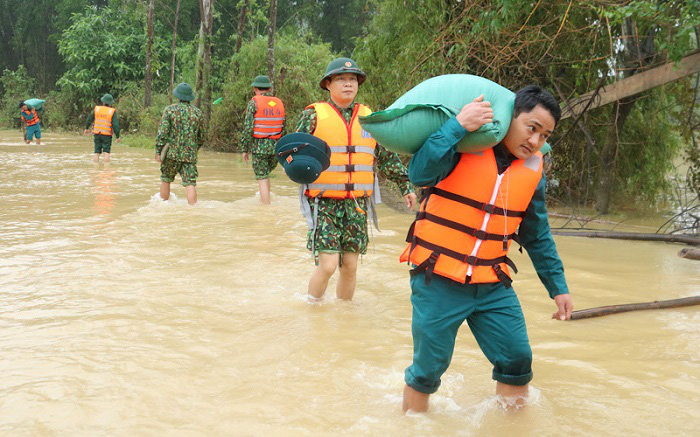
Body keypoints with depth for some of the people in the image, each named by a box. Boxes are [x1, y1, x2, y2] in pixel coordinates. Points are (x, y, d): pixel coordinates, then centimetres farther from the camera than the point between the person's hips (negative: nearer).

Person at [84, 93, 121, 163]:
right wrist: (117, 136, -3)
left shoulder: (97, 109, 2)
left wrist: (87, 128, 26)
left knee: (97, 152, 8)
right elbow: (115, 125, -10)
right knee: (106, 152, -1)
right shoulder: (112, 111, -7)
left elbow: (89, 119, 10)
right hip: (107, 134, -3)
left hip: (97, 133, 3)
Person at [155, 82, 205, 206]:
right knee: (190, 184, -5)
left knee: (166, 180, 17)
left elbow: (162, 133, -9)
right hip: (190, 154, 1)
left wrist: (158, 151, -4)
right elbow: (201, 137, 12)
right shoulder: (198, 113, 6)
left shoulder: (170, 110, -3)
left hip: (171, 153, -1)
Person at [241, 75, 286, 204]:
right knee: (265, 173, 25)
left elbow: (248, 128, -11)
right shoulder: (279, 103, 9)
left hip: (259, 145, -4)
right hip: (276, 145, 4)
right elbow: (283, 128, 9)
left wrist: (245, 149, -4)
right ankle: (264, 200, 23)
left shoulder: (254, 102, -6)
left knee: (262, 179, -1)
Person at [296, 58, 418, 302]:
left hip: (357, 204, 4)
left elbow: (386, 156, 17)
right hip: (324, 203, -4)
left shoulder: (368, 117, 11)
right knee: (328, 265, -11)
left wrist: (405, 186, 15)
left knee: (350, 267, 9)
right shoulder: (314, 115, -2)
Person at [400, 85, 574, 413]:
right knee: (428, 369, 4)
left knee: (518, 361, 5)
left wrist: (558, 286, 17)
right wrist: (458, 126, -30)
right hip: (439, 281, -5)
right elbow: (420, 174, -27)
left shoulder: (532, 169, 7)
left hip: (492, 285, 5)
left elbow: (538, 236, 16)